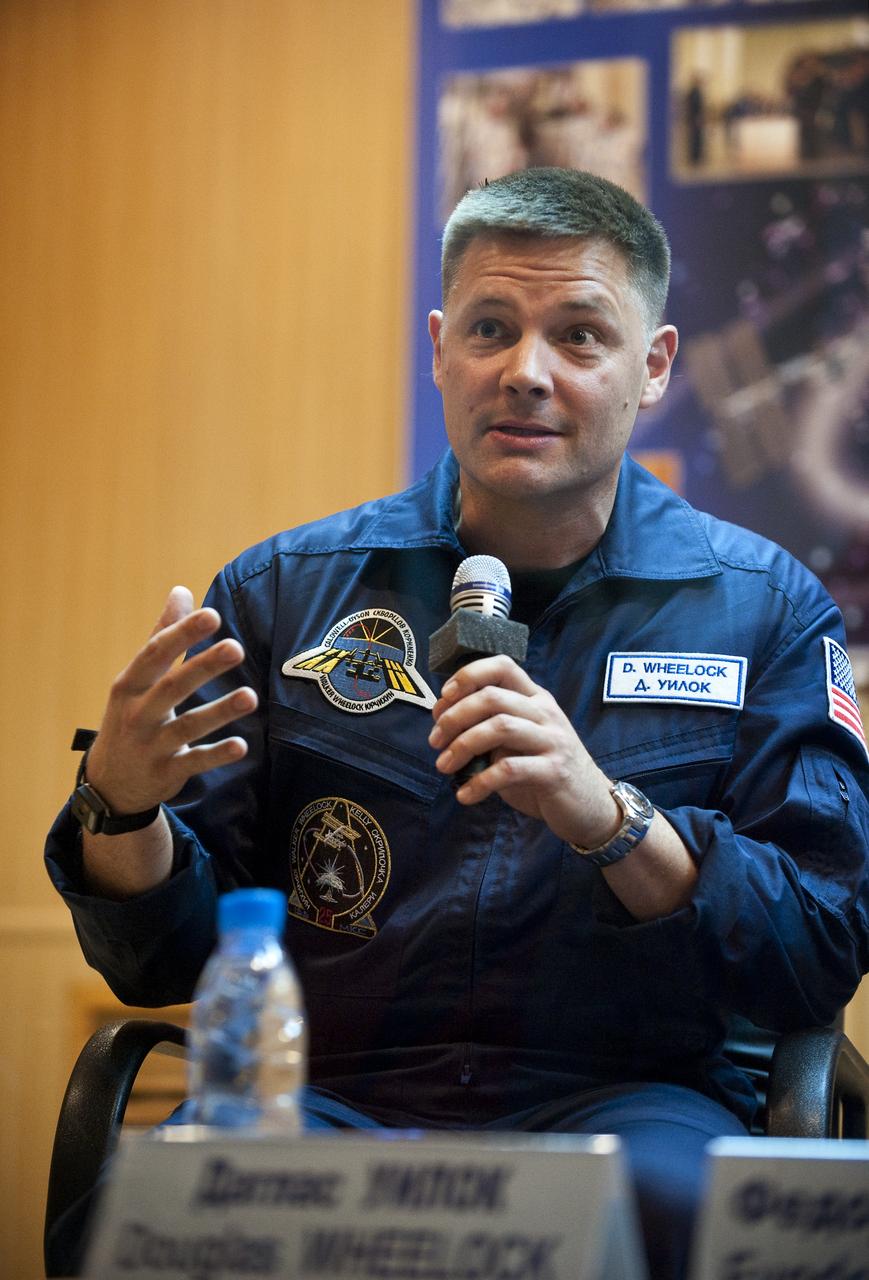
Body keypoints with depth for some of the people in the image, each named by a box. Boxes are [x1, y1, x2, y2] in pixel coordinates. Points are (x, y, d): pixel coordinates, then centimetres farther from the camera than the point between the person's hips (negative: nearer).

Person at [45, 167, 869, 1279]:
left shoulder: (764, 611, 7)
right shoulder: (284, 592, 9)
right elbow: (167, 962, 9)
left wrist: (615, 820, -18)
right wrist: (119, 808, -14)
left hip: (622, 1099, 0)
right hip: (327, 1095, 1)